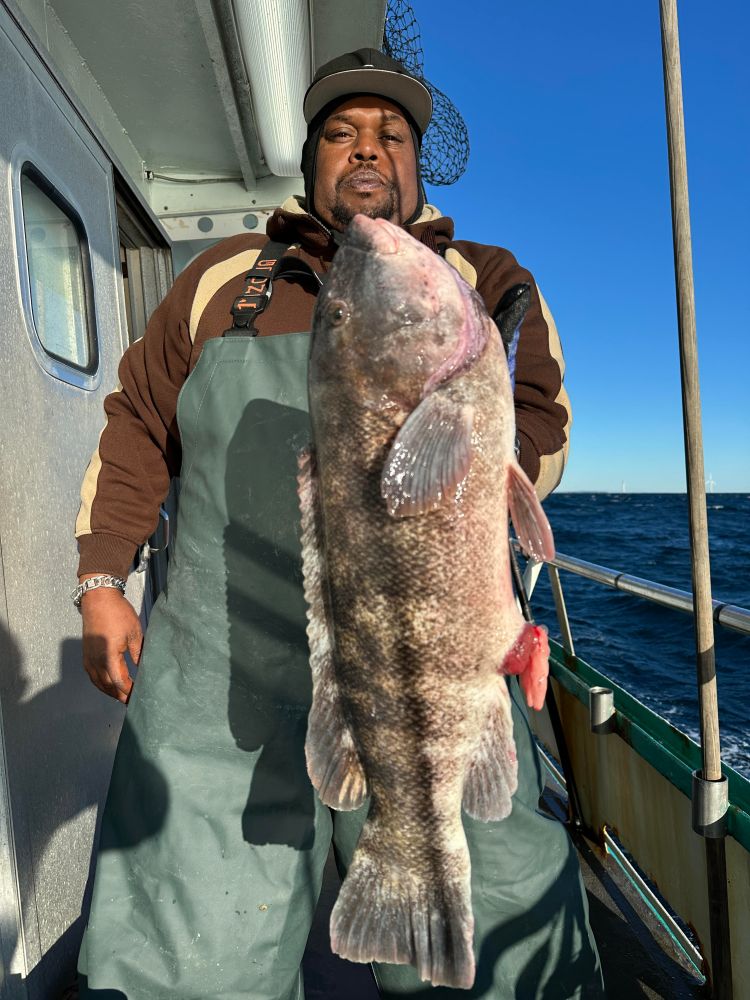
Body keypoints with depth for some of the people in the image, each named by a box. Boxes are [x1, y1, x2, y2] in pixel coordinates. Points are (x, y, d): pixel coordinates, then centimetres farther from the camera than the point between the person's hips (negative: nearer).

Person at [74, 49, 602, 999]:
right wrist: (101, 582, 10)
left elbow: (537, 431, 0)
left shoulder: (488, 283, 13)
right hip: (217, 670, 2)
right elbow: (137, 426, 18)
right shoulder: (222, 276, 18)